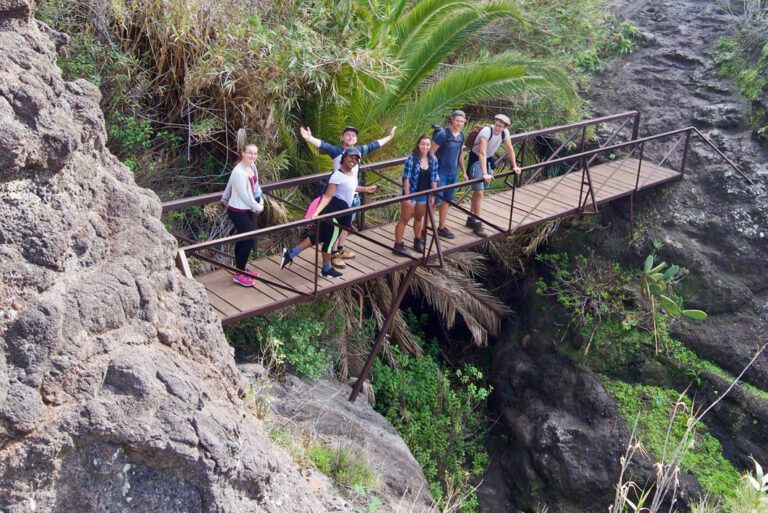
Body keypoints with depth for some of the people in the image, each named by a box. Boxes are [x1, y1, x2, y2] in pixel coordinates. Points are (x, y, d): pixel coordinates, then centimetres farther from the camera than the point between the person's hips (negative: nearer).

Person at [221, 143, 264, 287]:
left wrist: (260, 200, 1)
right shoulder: (238, 172, -24)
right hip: (238, 211, -9)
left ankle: (241, 269, 34)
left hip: (247, 209, 9)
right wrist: (258, 207, -9)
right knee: (249, 241, -4)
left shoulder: (252, 166, 3)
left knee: (242, 240, 19)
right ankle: (239, 274, 9)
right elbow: (244, 195, -22)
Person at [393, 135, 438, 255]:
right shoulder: (411, 159, -16)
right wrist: (407, 196, -17)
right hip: (411, 193, -5)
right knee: (404, 220, 1)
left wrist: (432, 195, 6)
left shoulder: (433, 160, -1)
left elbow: (434, 179, 6)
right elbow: (406, 178, -16)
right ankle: (398, 245, 8)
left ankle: (418, 242, 36)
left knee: (419, 218, 20)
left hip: (424, 195, 5)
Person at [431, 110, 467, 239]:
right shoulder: (443, 134, -15)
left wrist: (464, 171, 17)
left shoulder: (461, 136, 7)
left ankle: (441, 227, 25)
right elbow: (431, 152, -14)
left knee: (446, 200, 14)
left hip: (453, 174, 7)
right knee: (436, 201, -6)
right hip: (440, 173, -7)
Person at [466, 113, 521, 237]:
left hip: (488, 159, 7)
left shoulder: (505, 133, -11)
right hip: (476, 160, -7)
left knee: (479, 191, 15)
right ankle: (477, 224, -8)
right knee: (479, 192, -13)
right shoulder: (486, 131, -31)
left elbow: (510, 149, 3)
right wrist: (485, 174, -46)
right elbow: (482, 153, -39)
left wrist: (514, 166, 3)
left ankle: (471, 219, 28)